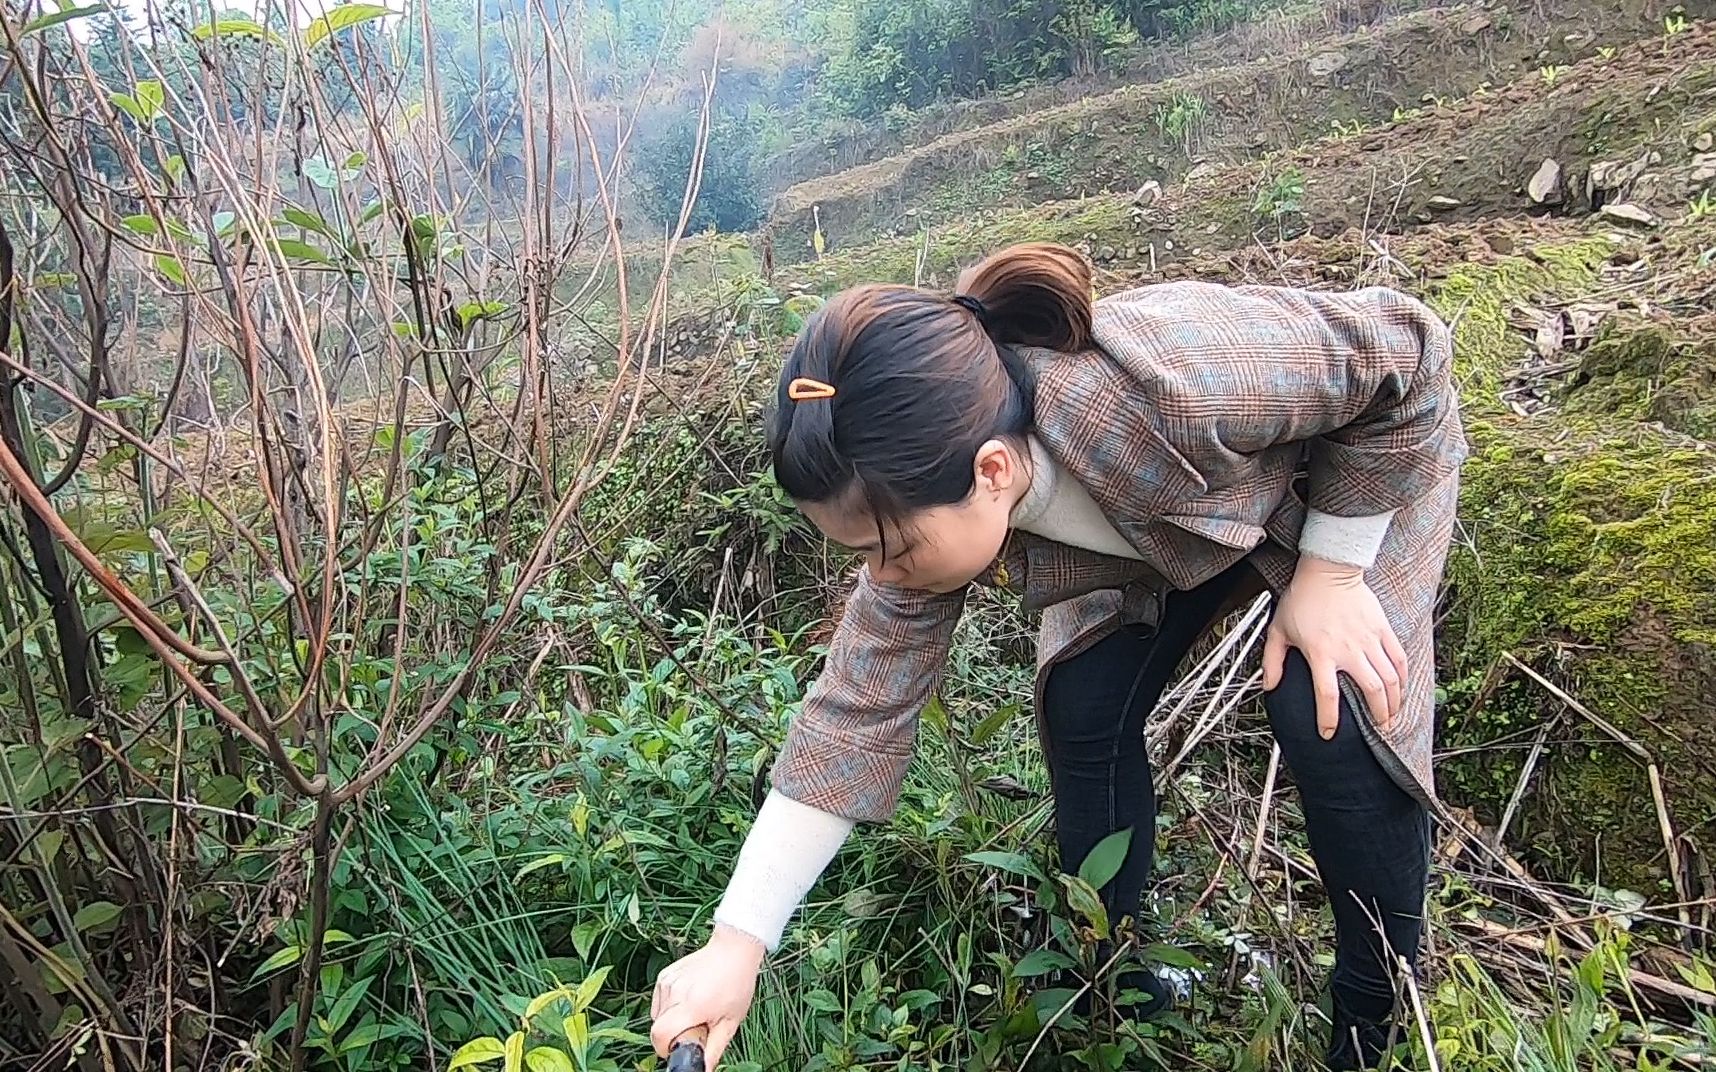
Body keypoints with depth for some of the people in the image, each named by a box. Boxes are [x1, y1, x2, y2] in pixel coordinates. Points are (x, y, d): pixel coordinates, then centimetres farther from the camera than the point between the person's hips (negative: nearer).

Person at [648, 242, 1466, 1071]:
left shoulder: (1177, 386, -46)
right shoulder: (929, 501, -28)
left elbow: (1406, 351, -27)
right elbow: (857, 714, -21)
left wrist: (1329, 573, -24)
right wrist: (737, 942, -21)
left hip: (1362, 465, -3)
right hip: (1160, 526, 4)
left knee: (1329, 719, -22)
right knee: (1082, 712, -10)